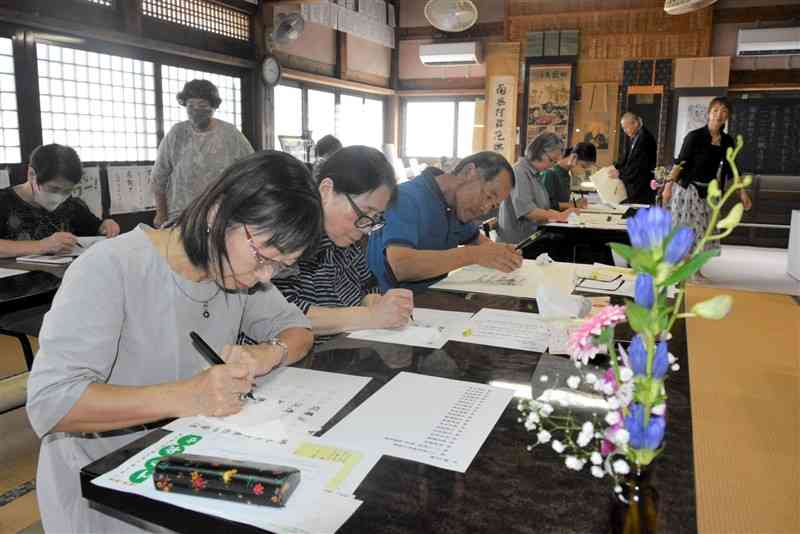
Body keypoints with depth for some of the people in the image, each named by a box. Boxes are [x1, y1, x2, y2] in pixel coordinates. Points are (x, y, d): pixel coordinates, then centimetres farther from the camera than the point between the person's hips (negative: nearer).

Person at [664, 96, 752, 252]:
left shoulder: (727, 141, 8)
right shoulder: (695, 136, -7)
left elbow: (731, 170, 15)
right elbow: (680, 163, -10)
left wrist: (742, 192, 11)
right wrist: (669, 184, -21)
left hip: (709, 194, 5)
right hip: (688, 191, -5)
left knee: (704, 235, 6)